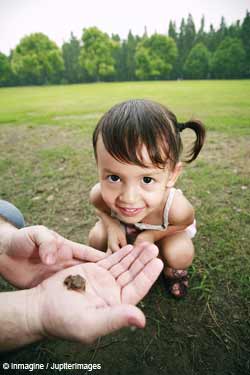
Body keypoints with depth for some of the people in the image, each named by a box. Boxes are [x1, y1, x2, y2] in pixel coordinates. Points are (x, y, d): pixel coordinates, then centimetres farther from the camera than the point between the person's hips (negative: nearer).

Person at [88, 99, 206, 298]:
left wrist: (151, 235, -30)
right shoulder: (99, 195, -38)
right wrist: (112, 226, -31)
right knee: (97, 238, -17)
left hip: (164, 229, -1)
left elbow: (184, 224, -15)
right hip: (122, 226, 2)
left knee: (179, 255, -27)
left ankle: (172, 268, 14)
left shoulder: (176, 208, -43)